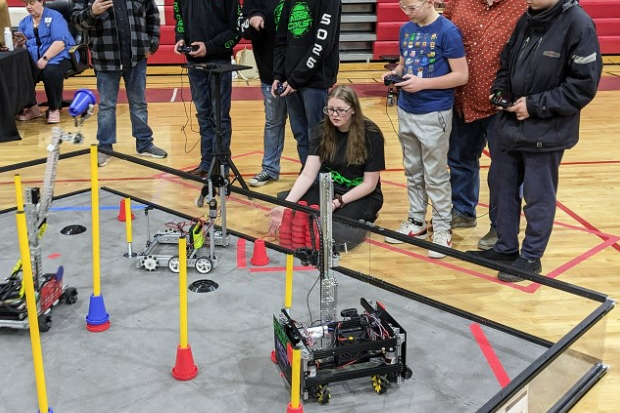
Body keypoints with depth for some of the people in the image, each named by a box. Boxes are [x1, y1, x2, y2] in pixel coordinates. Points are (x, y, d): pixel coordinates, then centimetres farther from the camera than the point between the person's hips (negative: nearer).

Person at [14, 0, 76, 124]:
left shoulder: (55, 17, -1)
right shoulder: (24, 22, 16)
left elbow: (60, 42, -14)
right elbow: (21, 47, 10)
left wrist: (45, 58, -24)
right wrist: (19, 43, -14)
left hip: (58, 57, -4)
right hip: (34, 59, 4)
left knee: (50, 72, -37)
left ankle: (54, 109, -15)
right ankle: (31, 107, -3)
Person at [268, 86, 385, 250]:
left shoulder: (371, 134, -16)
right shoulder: (322, 131, -6)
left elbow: (369, 184, -13)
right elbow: (308, 174, -12)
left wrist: (337, 203, -24)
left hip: (361, 195, -3)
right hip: (329, 189, 3)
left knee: (338, 233, -31)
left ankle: (364, 218, 3)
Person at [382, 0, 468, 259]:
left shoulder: (447, 31, -13)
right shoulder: (406, 29, 6)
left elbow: (461, 76, -14)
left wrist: (423, 83, -21)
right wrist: (395, 73, -5)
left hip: (434, 113, -6)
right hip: (406, 111, 7)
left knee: (435, 175, 2)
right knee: (412, 171, 15)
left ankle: (442, 229, 15)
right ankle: (416, 222, 28)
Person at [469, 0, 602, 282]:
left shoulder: (578, 24, -14)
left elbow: (584, 85, -16)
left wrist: (535, 105, -17)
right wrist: (500, 91, -2)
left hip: (546, 133, -6)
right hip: (510, 125, 7)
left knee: (538, 197, 7)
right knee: (502, 186, 16)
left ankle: (531, 257, 24)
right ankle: (506, 247, 33)